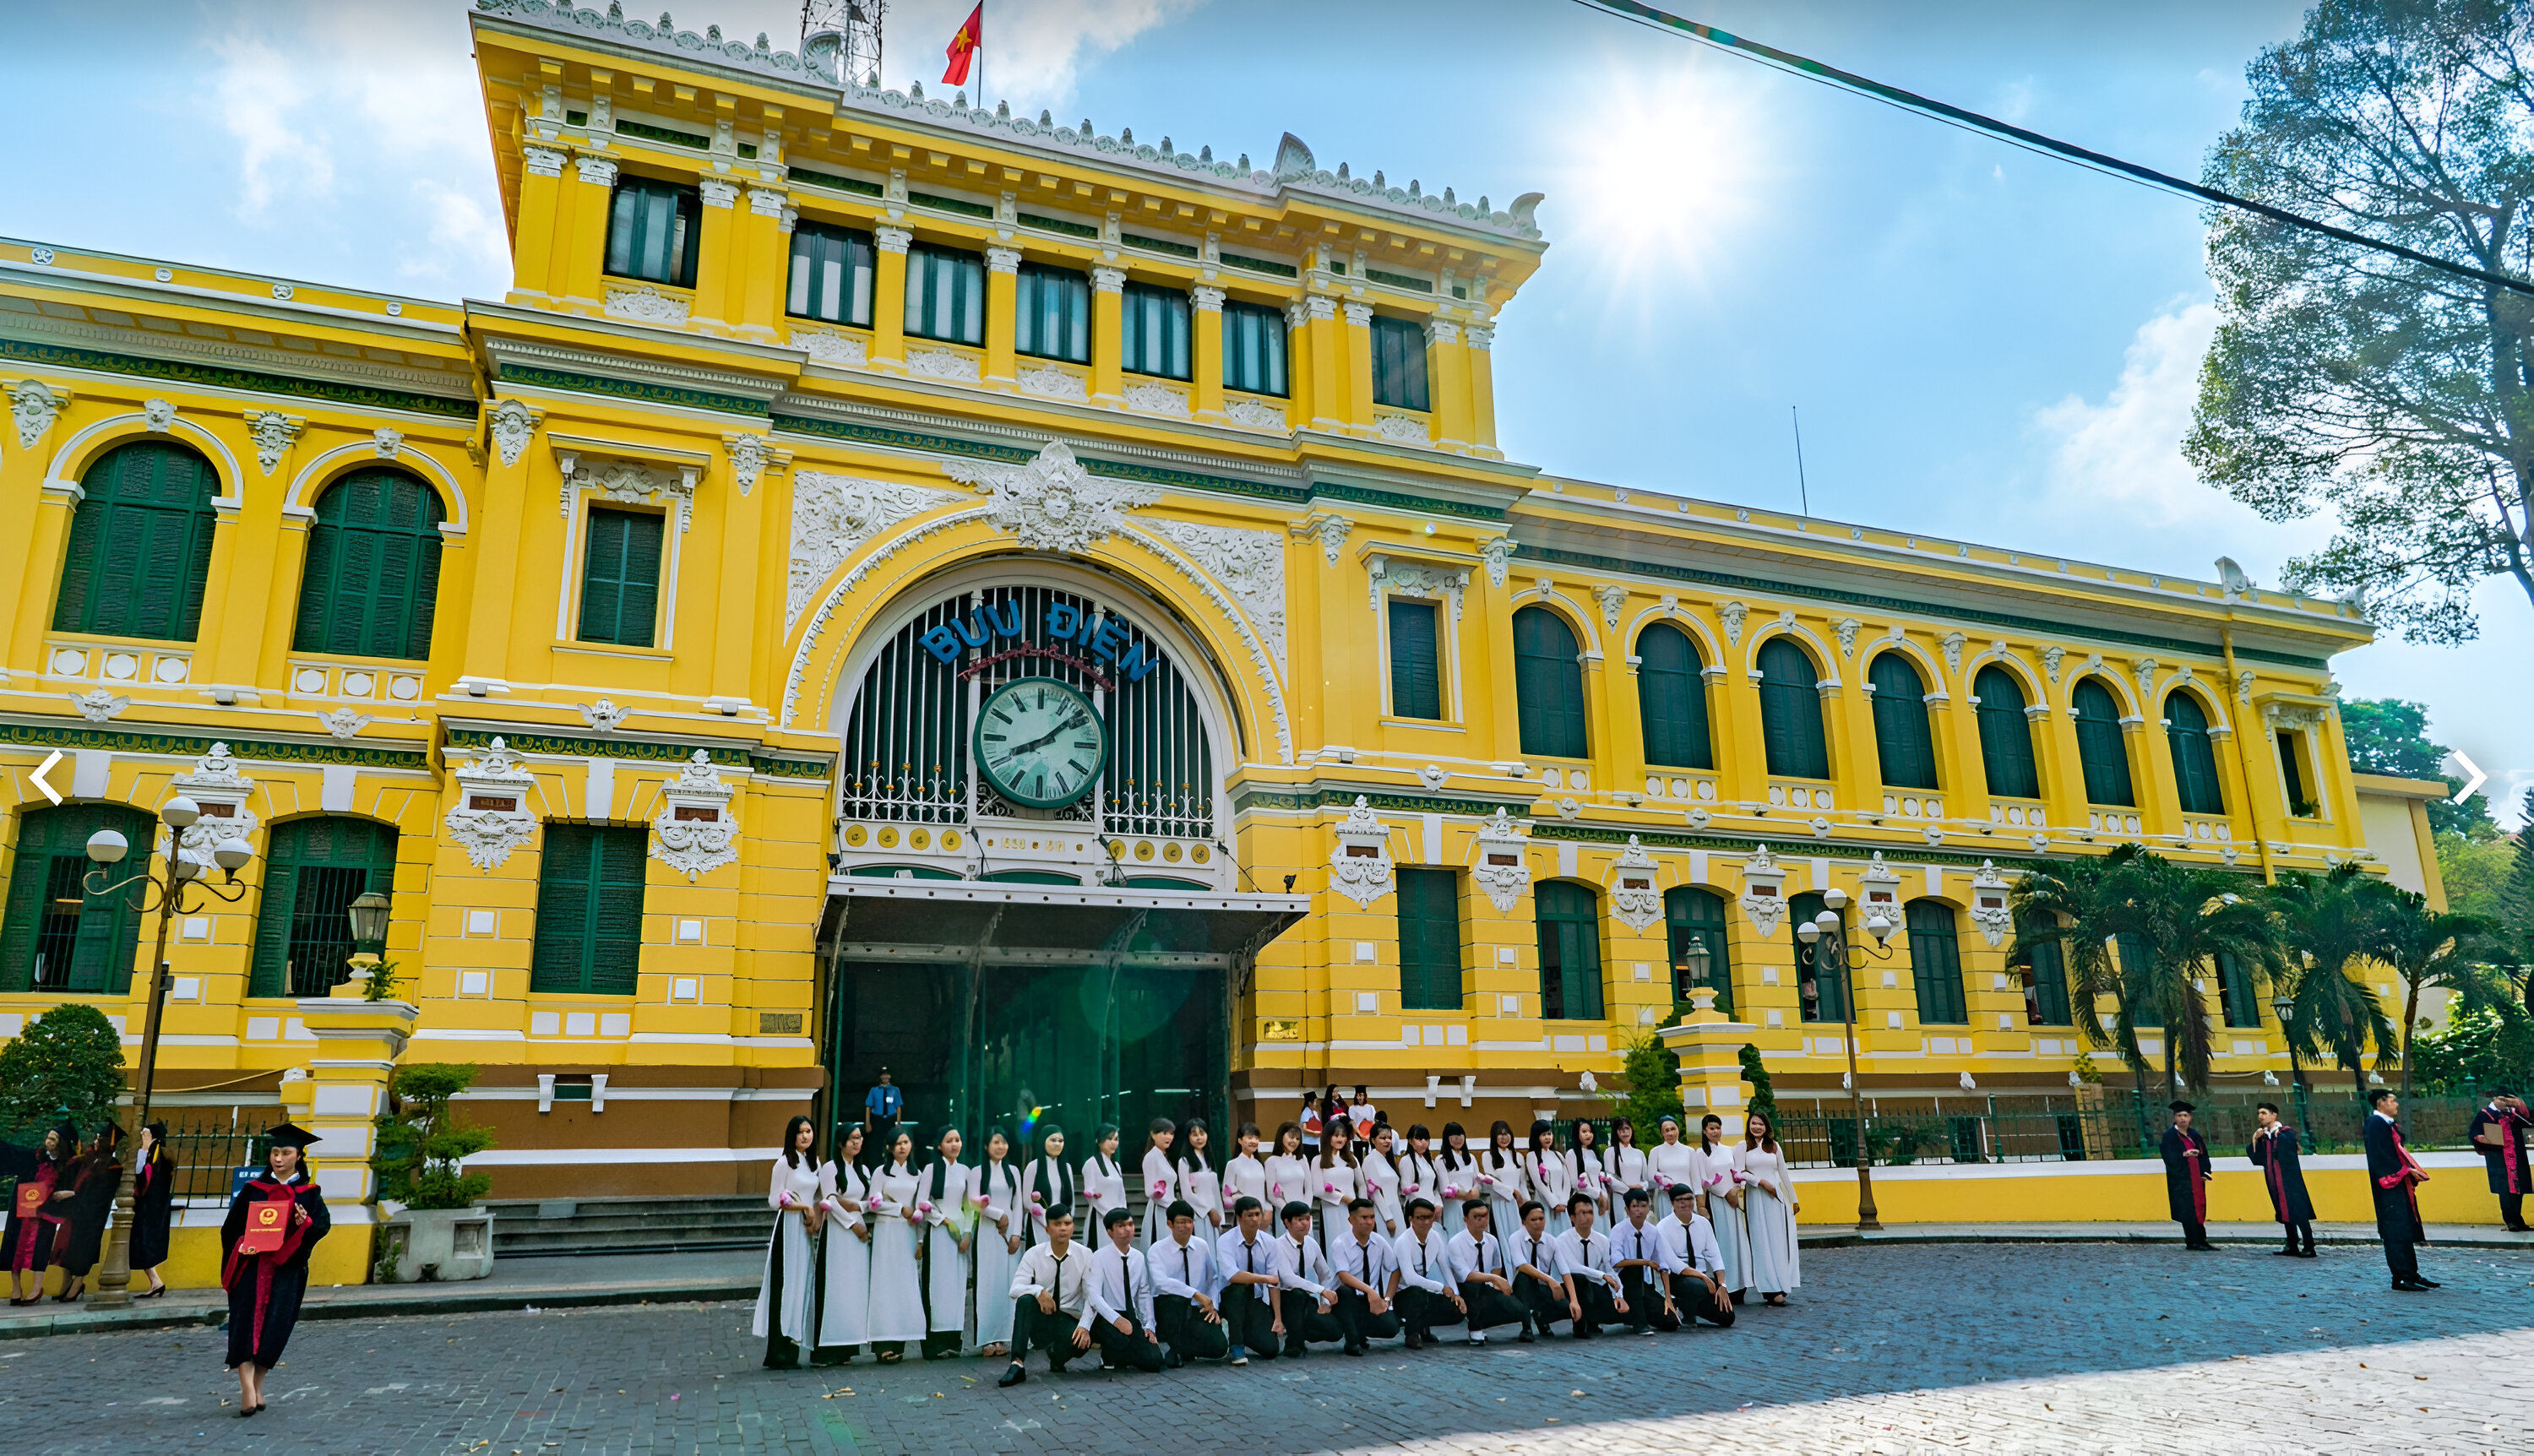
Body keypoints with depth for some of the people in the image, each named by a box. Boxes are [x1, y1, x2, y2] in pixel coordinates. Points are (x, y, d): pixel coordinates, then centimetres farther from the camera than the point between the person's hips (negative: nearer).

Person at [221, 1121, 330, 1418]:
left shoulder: (308, 1193, 8)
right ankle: (248, 1391, -17)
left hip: (287, 1268, 0)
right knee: (247, 1323, -12)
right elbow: (231, 1226, 9)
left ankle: (257, 1385, 14)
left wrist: (305, 1222, -21)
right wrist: (241, 1245, -9)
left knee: (275, 1326, -2)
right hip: (252, 1264, 0)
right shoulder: (253, 1189, 10)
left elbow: (323, 1223, 0)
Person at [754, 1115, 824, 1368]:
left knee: (803, 1286, 6)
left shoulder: (813, 1162, 14)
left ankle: (791, 1351, 11)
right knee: (785, 1288, -7)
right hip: (789, 1228, -7)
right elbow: (774, 1200, -9)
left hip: (807, 1231, 7)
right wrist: (805, 1208, -12)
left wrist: (815, 1218, 2)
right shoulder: (785, 1162, -7)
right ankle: (778, 1355, -4)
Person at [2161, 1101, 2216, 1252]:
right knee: (2188, 1210, -8)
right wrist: (2184, 1155, -29)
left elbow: (2203, 1155, 15)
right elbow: (2169, 1157, -12)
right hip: (2181, 1180, -6)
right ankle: (2193, 1242, -8)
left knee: (2199, 1210, 6)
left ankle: (2200, 1241, 11)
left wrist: (2205, 1172, 1)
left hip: (2196, 1178, 6)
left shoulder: (2194, 1135, 14)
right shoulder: (2170, 1135, -3)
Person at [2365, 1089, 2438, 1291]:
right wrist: (2406, 1170, -18)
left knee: (2407, 1230, 12)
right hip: (2389, 1186, -10)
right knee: (2397, 1231, -9)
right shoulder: (2376, 1123, -12)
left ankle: (2411, 1274, 17)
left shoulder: (2389, 1124, 18)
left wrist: (2414, 1170, 8)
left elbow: (2398, 1152, 21)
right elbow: (2380, 1155, -19)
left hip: (2399, 1184, 10)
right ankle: (2401, 1277, -7)